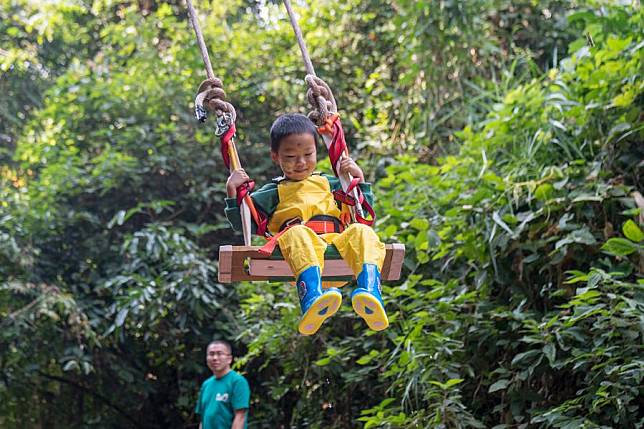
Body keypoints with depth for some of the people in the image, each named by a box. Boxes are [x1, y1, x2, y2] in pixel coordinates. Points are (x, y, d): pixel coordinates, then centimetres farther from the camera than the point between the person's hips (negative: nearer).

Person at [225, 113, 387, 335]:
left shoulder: (329, 183, 34)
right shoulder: (272, 192, 27)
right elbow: (242, 223, 20)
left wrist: (359, 179, 25)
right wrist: (232, 193, 9)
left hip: (337, 241, 3)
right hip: (296, 242, -3)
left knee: (362, 232, -29)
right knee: (298, 233, -38)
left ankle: (370, 294, -56)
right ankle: (312, 297, -66)